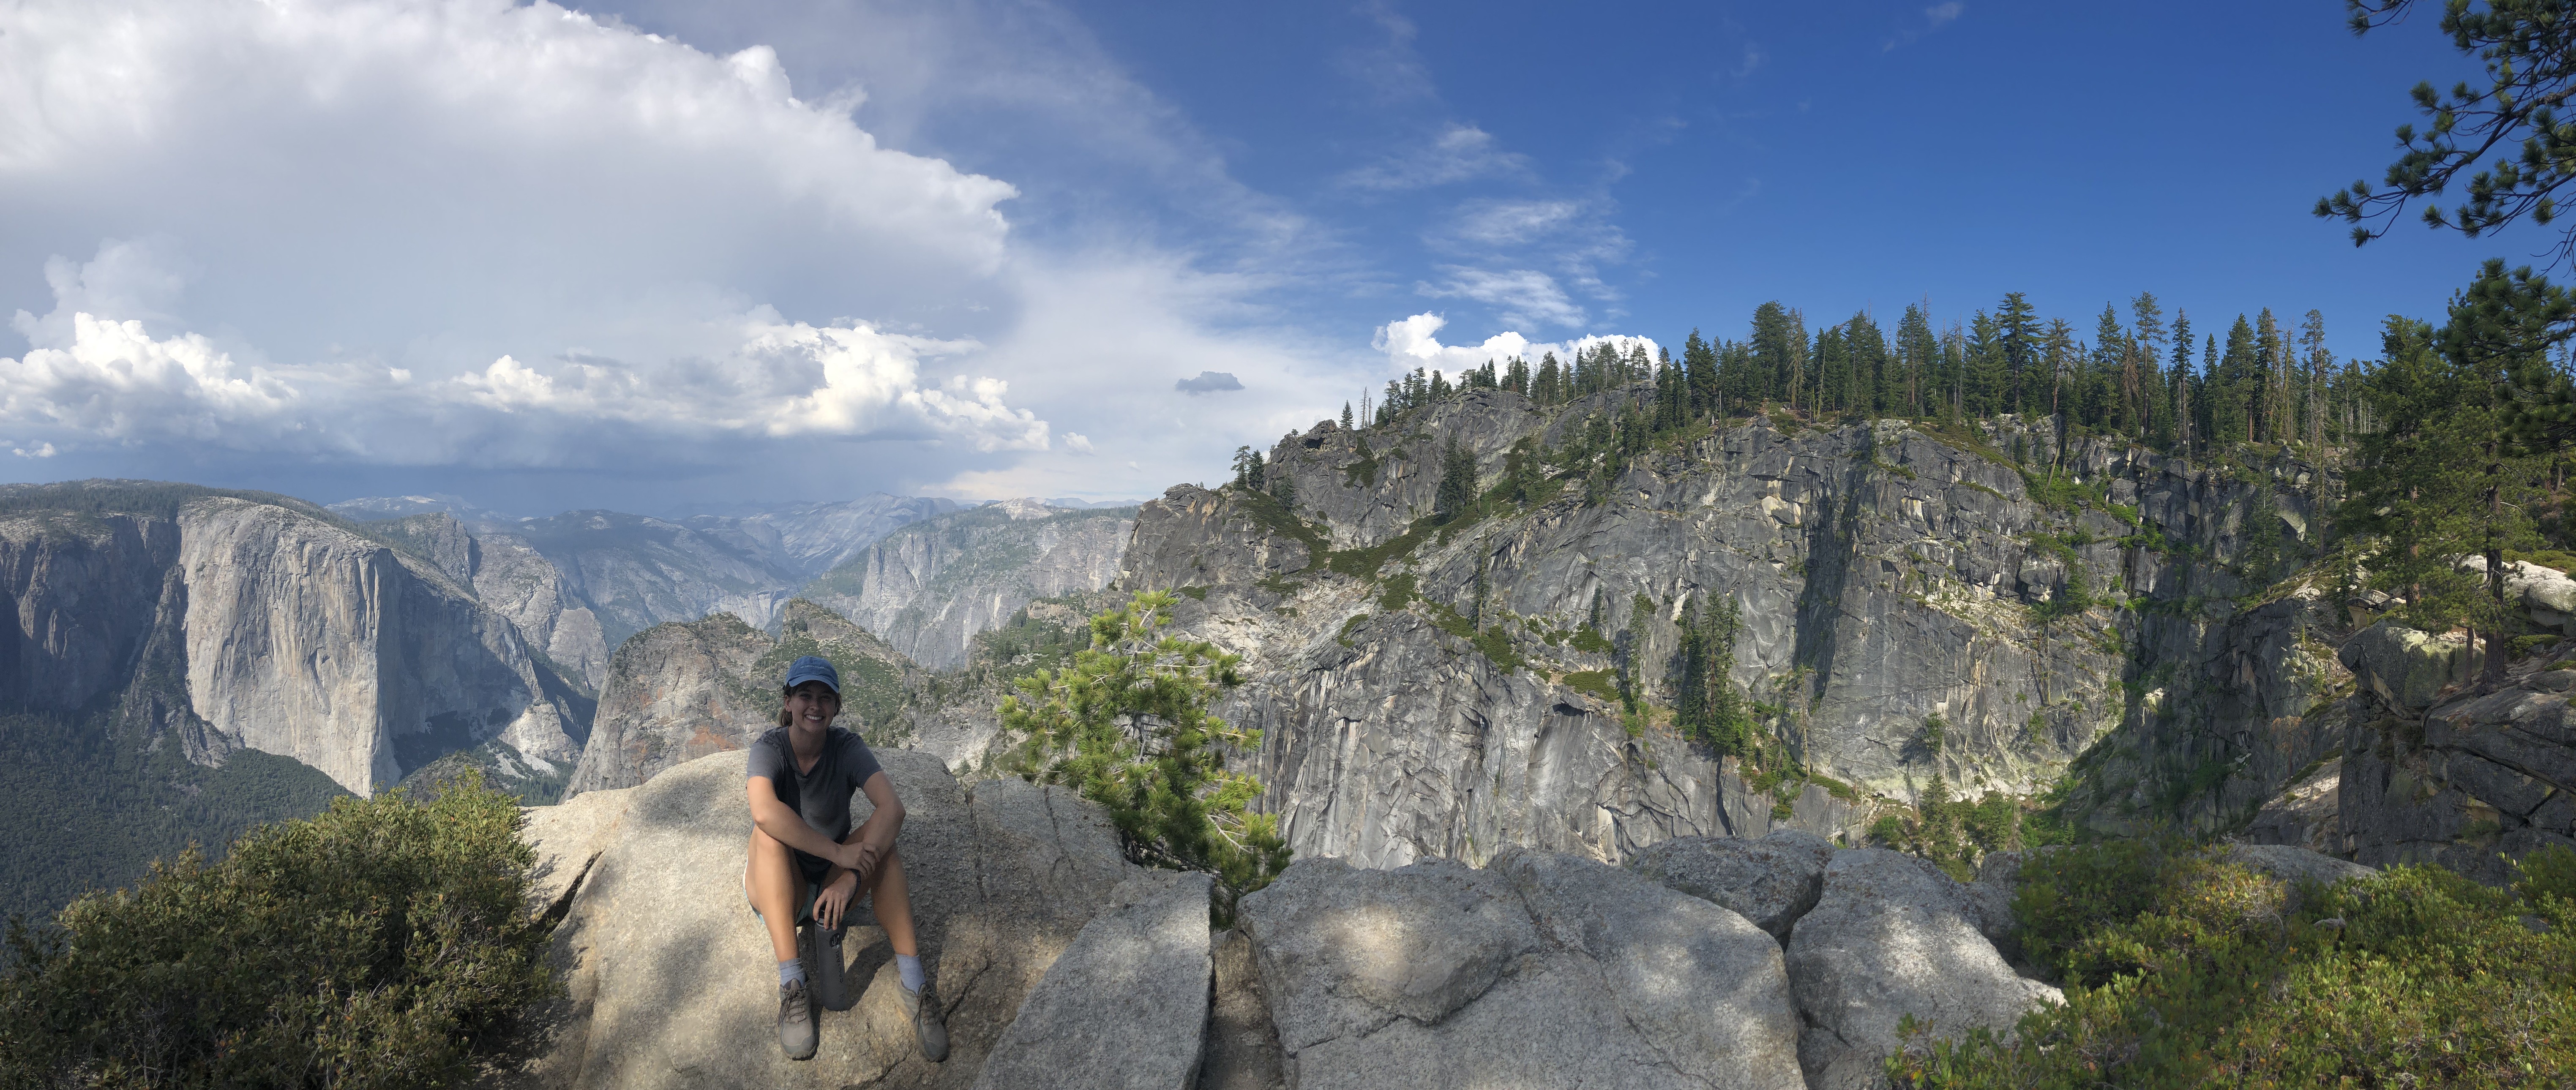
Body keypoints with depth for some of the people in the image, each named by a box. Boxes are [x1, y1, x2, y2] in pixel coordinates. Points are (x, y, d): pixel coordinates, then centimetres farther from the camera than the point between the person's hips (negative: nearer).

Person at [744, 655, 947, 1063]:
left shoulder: (848, 747, -12)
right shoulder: (770, 748, -17)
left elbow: (893, 808, -27)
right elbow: (765, 812, -39)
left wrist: (852, 876, -39)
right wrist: (840, 852, -41)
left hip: (832, 885, 2)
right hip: (778, 890, -2)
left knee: (879, 838, -26)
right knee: (770, 832, -31)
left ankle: (914, 987, -28)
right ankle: (792, 987, -33)